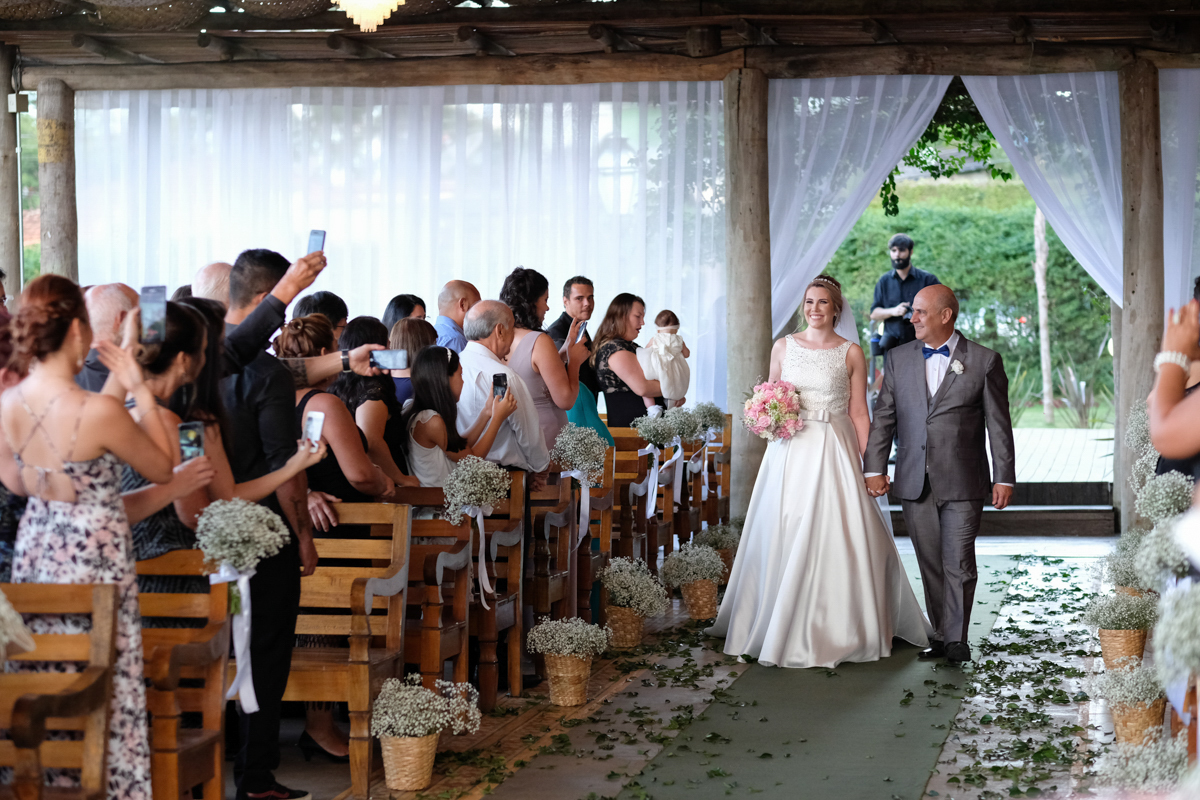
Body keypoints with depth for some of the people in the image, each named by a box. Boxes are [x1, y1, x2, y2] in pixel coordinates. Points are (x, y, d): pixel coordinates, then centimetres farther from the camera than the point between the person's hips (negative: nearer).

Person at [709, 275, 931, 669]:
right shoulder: (783, 347, 8)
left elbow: (859, 413, 1)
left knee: (837, 538, -6)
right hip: (790, 450, 2)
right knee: (785, 538, 2)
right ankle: (785, 631, 12)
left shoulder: (851, 353, 2)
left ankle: (836, 629, 6)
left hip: (835, 452, -2)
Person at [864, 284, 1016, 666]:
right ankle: (940, 635, 16)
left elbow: (999, 424, 0)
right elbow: (883, 417, 9)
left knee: (959, 564, -2)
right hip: (915, 483, 3)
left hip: (962, 483, -3)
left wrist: (1004, 478, -3)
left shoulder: (984, 361, 0)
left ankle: (956, 638, 7)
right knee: (930, 565, 8)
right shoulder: (898, 358, 9)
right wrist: (874, 469, 1)